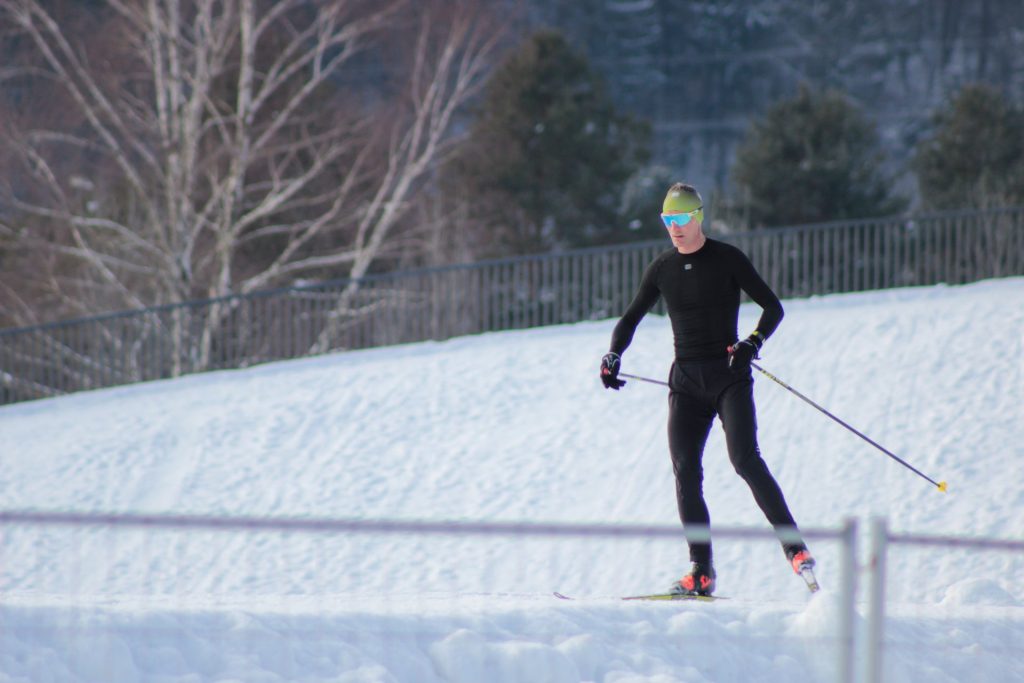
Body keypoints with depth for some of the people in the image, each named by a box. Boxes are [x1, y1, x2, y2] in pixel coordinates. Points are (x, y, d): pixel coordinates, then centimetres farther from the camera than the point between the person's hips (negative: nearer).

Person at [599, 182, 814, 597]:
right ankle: (701, 571, -5)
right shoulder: (662, 269, 9)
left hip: (729, 375, -4)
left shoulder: (727, 260, -3)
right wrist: (614, 354, 1)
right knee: (685, 473, -7)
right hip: (686, 381, 4)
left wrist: (754, 343, -21)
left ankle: (793, 546, -12)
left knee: (745, 460, -19)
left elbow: (772, 307, -3)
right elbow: (631, 317, 20)